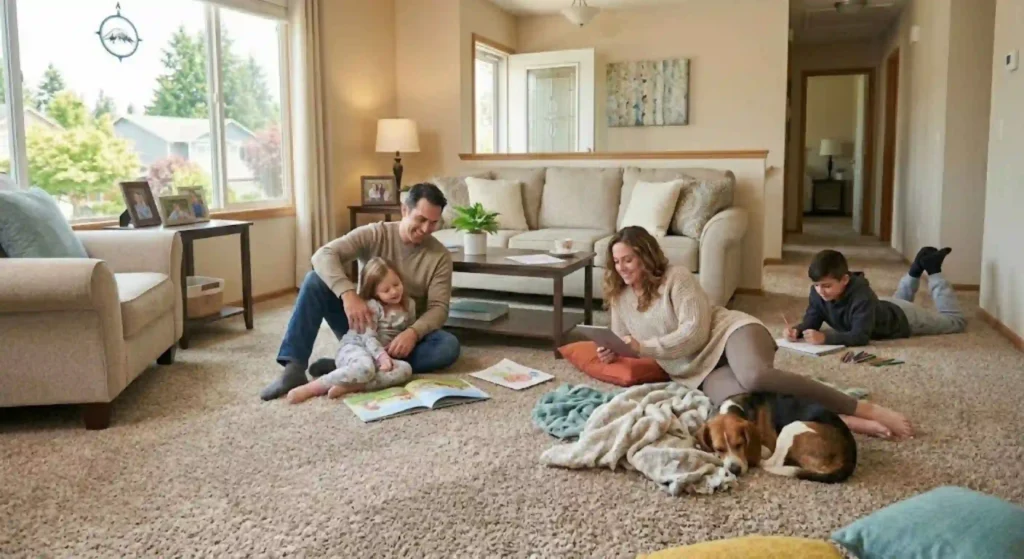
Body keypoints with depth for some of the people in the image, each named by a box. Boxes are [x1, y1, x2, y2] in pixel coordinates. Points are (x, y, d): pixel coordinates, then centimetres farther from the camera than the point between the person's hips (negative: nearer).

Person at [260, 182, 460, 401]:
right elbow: (324, 255, -22)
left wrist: (413, 333, -34)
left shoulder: (441, 256, -8)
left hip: (402, 334, 0)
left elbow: (438, 307, -13)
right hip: (361, 326, 0)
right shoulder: (374, 234, -9)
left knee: (449, 346, -30)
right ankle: (295, 369, -28)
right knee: (315, 280, -21)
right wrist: (348, 294, -40)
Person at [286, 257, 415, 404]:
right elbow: (368, 337, -17)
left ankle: (346, 386, -37)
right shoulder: (371, 306, -8)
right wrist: (383, 357, -32)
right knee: (365, 367, -42)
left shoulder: (409, 305, 9)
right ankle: (311, 388, -32)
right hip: (354, 348, -5)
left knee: (405, 369, -28)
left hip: (381, 356, 6)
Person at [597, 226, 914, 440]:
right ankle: (841, 422, -31)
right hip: (702, 372, 4)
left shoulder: (677, 278, -6)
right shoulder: (619, 299, 12)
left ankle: (864, 409, -26)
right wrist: (613, 351, 0)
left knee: (757, 376, -40)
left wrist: (644, 347, -17)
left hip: (729, 333, -4)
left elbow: (693, 333, -14)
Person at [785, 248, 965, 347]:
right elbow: (811, 322, -24)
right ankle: (917, 268, 44)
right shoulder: (817, 293, -30)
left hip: (902, 318, -6)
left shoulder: (862, 296, -47)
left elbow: (861, 337, -50)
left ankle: (933, 270, 26)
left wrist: (825, 337, -63)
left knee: (956, 320, 19)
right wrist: (797, 330, -48)